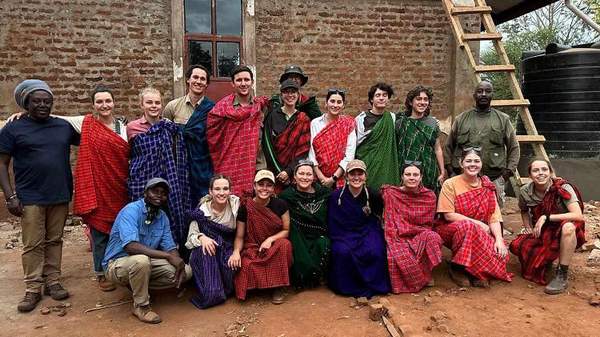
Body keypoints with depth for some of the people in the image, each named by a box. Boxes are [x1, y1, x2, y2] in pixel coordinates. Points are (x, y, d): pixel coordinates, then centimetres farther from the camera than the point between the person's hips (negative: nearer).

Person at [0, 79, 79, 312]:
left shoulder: (64, 126, 8)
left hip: (60, 196, 3)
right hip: (30, 198, -3)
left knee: (54, 241, 10)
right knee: (33, 244, 2)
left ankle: (53, 281, 20)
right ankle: (33, 289, 12)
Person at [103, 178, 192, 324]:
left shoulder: (163, 217, 0)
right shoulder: (131, 210, -22)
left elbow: (170, 247, -2)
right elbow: (130, 246, -36)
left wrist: (179, 264, -24)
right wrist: (168, 256, -37)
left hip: (145, 262, 7)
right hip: (117, 263, -6)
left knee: (186, 271, -7)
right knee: (141, 260, -40)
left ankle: (140, 286, 7)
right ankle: (141, 306, -14)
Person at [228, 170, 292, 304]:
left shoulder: (280, 204, -5)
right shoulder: (245, 207, -6)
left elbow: (286, 230, 0)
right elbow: (239, 236, -1)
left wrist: (271, 239, -19)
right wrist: (236, 251, -22)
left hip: (276, 247, 1)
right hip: (253, 248, -1)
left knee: (285, 245, -33)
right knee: (246, 266, -32)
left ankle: (278, 287, -13)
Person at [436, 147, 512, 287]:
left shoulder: (487, 186, 4)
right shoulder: (450, 184, -6)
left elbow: (494, 216, -3)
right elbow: (448, 215, -13)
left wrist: (499, 239, -19)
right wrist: (477, 223, -17)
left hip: (482, 234, 3)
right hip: (452, 230, -2)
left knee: (501, 253, -26)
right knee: (467, 226, -38)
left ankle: (476, 272, -2)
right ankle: (457, 268, -17)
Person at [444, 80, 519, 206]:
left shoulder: (503, 119, 8)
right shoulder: (461, 119, 8)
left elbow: (514, 148, 11)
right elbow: (448, 147, 14)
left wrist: (508, 170, 1)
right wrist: (450, 168, 5)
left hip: (494, 181, 0)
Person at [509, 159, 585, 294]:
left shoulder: (563, 188, -21)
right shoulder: (525, 191, -8)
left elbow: (578, 216, -31)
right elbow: (524, 211, 14)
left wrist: (546, 217, -32)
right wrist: (528, 229, -2)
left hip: (564, 233, -4)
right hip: (542, 233, 4)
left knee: (568, 227, -39)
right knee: (516, 246, -20)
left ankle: (562, 275, -24)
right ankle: (546, 260, 15)